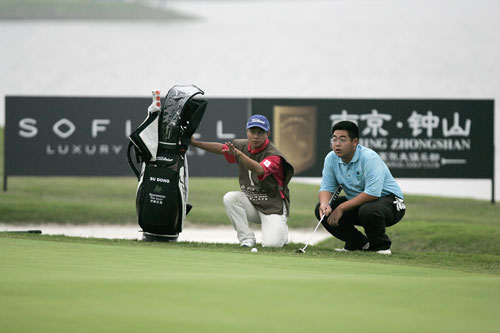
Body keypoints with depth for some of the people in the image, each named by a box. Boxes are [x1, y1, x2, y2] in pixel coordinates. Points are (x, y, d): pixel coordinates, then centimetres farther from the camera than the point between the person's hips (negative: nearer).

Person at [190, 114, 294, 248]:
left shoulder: (273, 154, -21)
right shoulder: (243, 146, 0)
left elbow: (259, 170, -40)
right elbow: (222, 148, 11)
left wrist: (239, 154, -55)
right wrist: (195, 143, -1)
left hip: (273, 206, -5)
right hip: (250, 203, 5)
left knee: (271, 244, -24)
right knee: (230, 198, -26)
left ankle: (280, 230, 15)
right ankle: (247, 239, -14)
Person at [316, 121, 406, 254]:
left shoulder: (369, 158, -27)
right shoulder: (331, 158, -5)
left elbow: (372, 193, -33)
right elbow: (326, 187, -1)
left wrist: (341, 208, -30)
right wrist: (324, 205, -26)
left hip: (389, 200, -7)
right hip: (358, 203, 7)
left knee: (368, 210, -40)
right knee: (321, 210, -11)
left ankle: (381, 246, -10)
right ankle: (359, 243, 2)